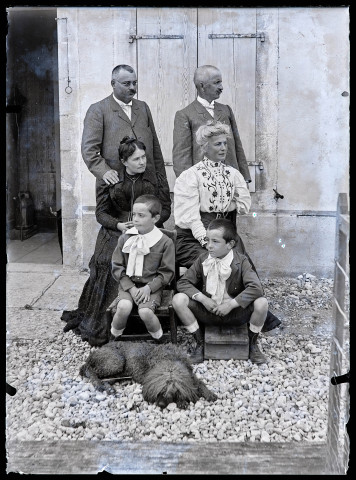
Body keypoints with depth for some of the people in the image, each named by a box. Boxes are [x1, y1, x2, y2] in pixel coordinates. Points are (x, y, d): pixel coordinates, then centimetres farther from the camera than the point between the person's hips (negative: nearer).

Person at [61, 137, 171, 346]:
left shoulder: (158, 180, 12)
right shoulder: (108, 181, 12)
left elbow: (165, 209, 9)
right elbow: (101, 212, 9)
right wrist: (119, 225, -10)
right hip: (115, 232, 1)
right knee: (105, 262, -27)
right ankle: (94, 323, -15)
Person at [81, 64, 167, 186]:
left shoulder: (143, 107, 20)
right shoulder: (98, 110, 3)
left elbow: (155, 145, 21)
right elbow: (88, 149, -5)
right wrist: (103, 171, -21)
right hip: (115, 182, -4)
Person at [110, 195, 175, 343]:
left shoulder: (165, 242, -6)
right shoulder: (125, 238, 1)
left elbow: (166, 272, -3)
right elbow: (117, 267, 2)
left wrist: (148, 288, -15)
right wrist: (131, 288, -10)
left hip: (151, 287, -2)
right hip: (128, 284, 2)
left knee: (145, 312, -29)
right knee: (124, 307, -27)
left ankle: (159, 341, 1)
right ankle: (113, 339, 1)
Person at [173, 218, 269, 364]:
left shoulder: (241, 261, -13)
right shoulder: (203, 259, -4)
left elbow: (256, 288, -24)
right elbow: (183, 282, -2)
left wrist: (231, 304, -26)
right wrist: (202, 298, -17)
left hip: (234, 312, -2)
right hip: (208, 310, 2)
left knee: (262, 303, -29)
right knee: (178, 299, -21)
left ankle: (252, 345, 0)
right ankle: (200, 343, -3)